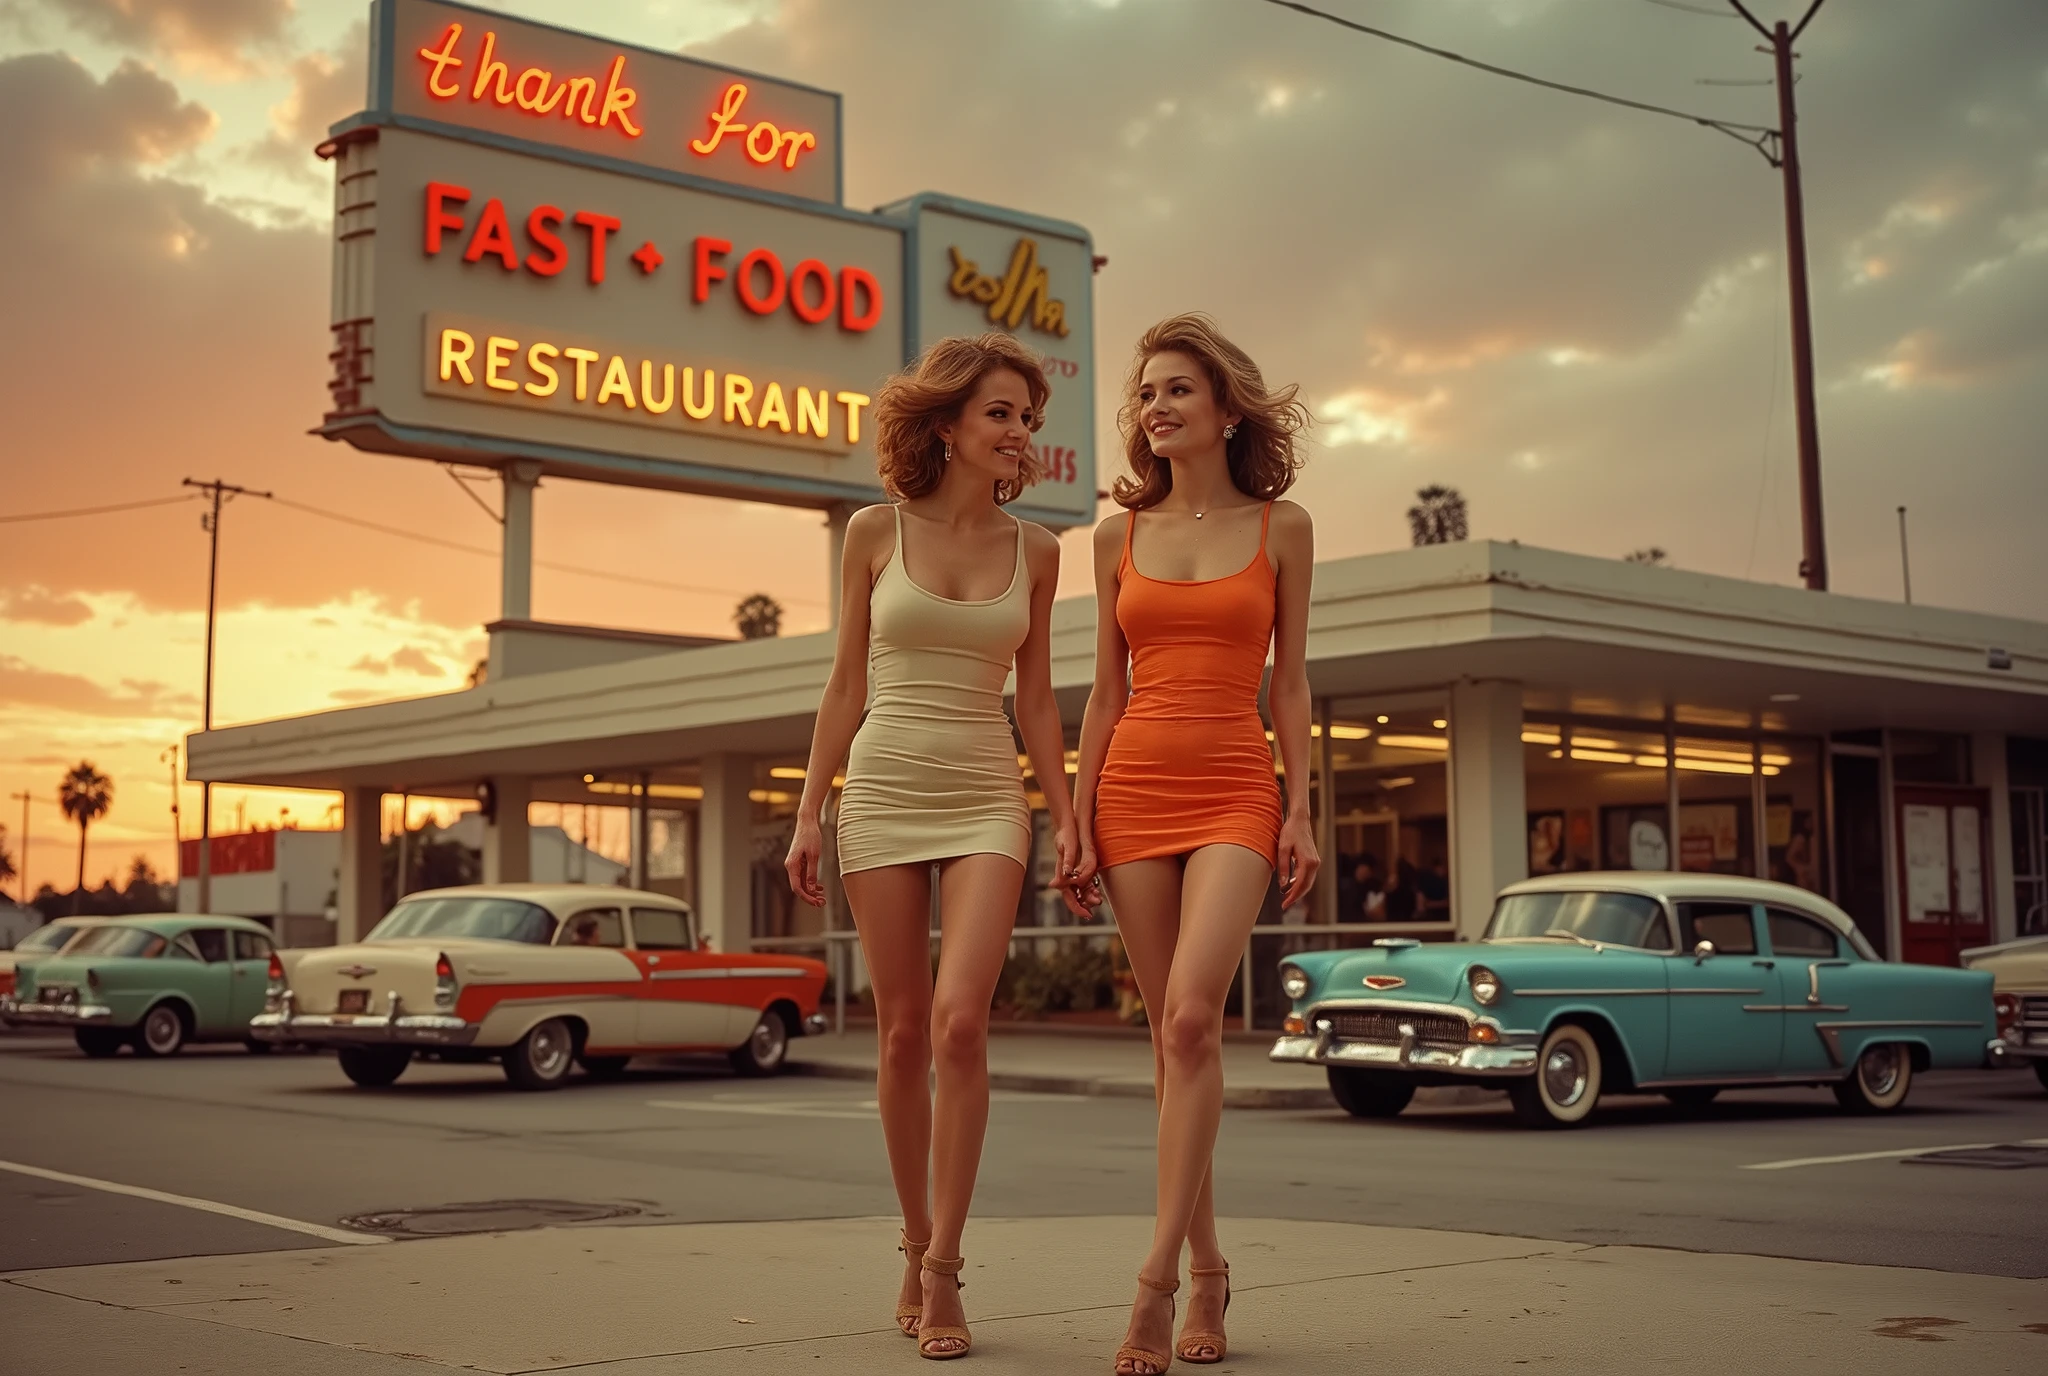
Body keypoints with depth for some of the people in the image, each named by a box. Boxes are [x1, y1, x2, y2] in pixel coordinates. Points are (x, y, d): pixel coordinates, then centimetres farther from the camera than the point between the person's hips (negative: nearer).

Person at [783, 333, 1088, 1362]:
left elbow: (1035, 697, 12)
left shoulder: (1033, 550, 7)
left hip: (986, 801, 0)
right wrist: (809, 812, 3)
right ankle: (916, 1247, 19)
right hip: (884, 792, 0)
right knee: (903, 1032, 3)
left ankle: (943, 1268, -8)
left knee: (959, 1020, -16)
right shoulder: (877, 532, 3)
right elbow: (846, 683, 6)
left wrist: (1066, 817, 6)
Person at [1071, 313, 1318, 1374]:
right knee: (1172, 1035, 3)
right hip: (1135, 790, 3)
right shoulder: (1119, 538, 10)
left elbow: (1289, 681, 6)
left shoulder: (1280, 528, 6)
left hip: (1235, 791, -2)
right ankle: (1207, 1269, 14)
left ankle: (1157, 1278, -18)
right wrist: (1079, 822, 6)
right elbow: (1107, 692, 12)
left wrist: (1301, 812, -1)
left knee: (1191, 1016, -20)